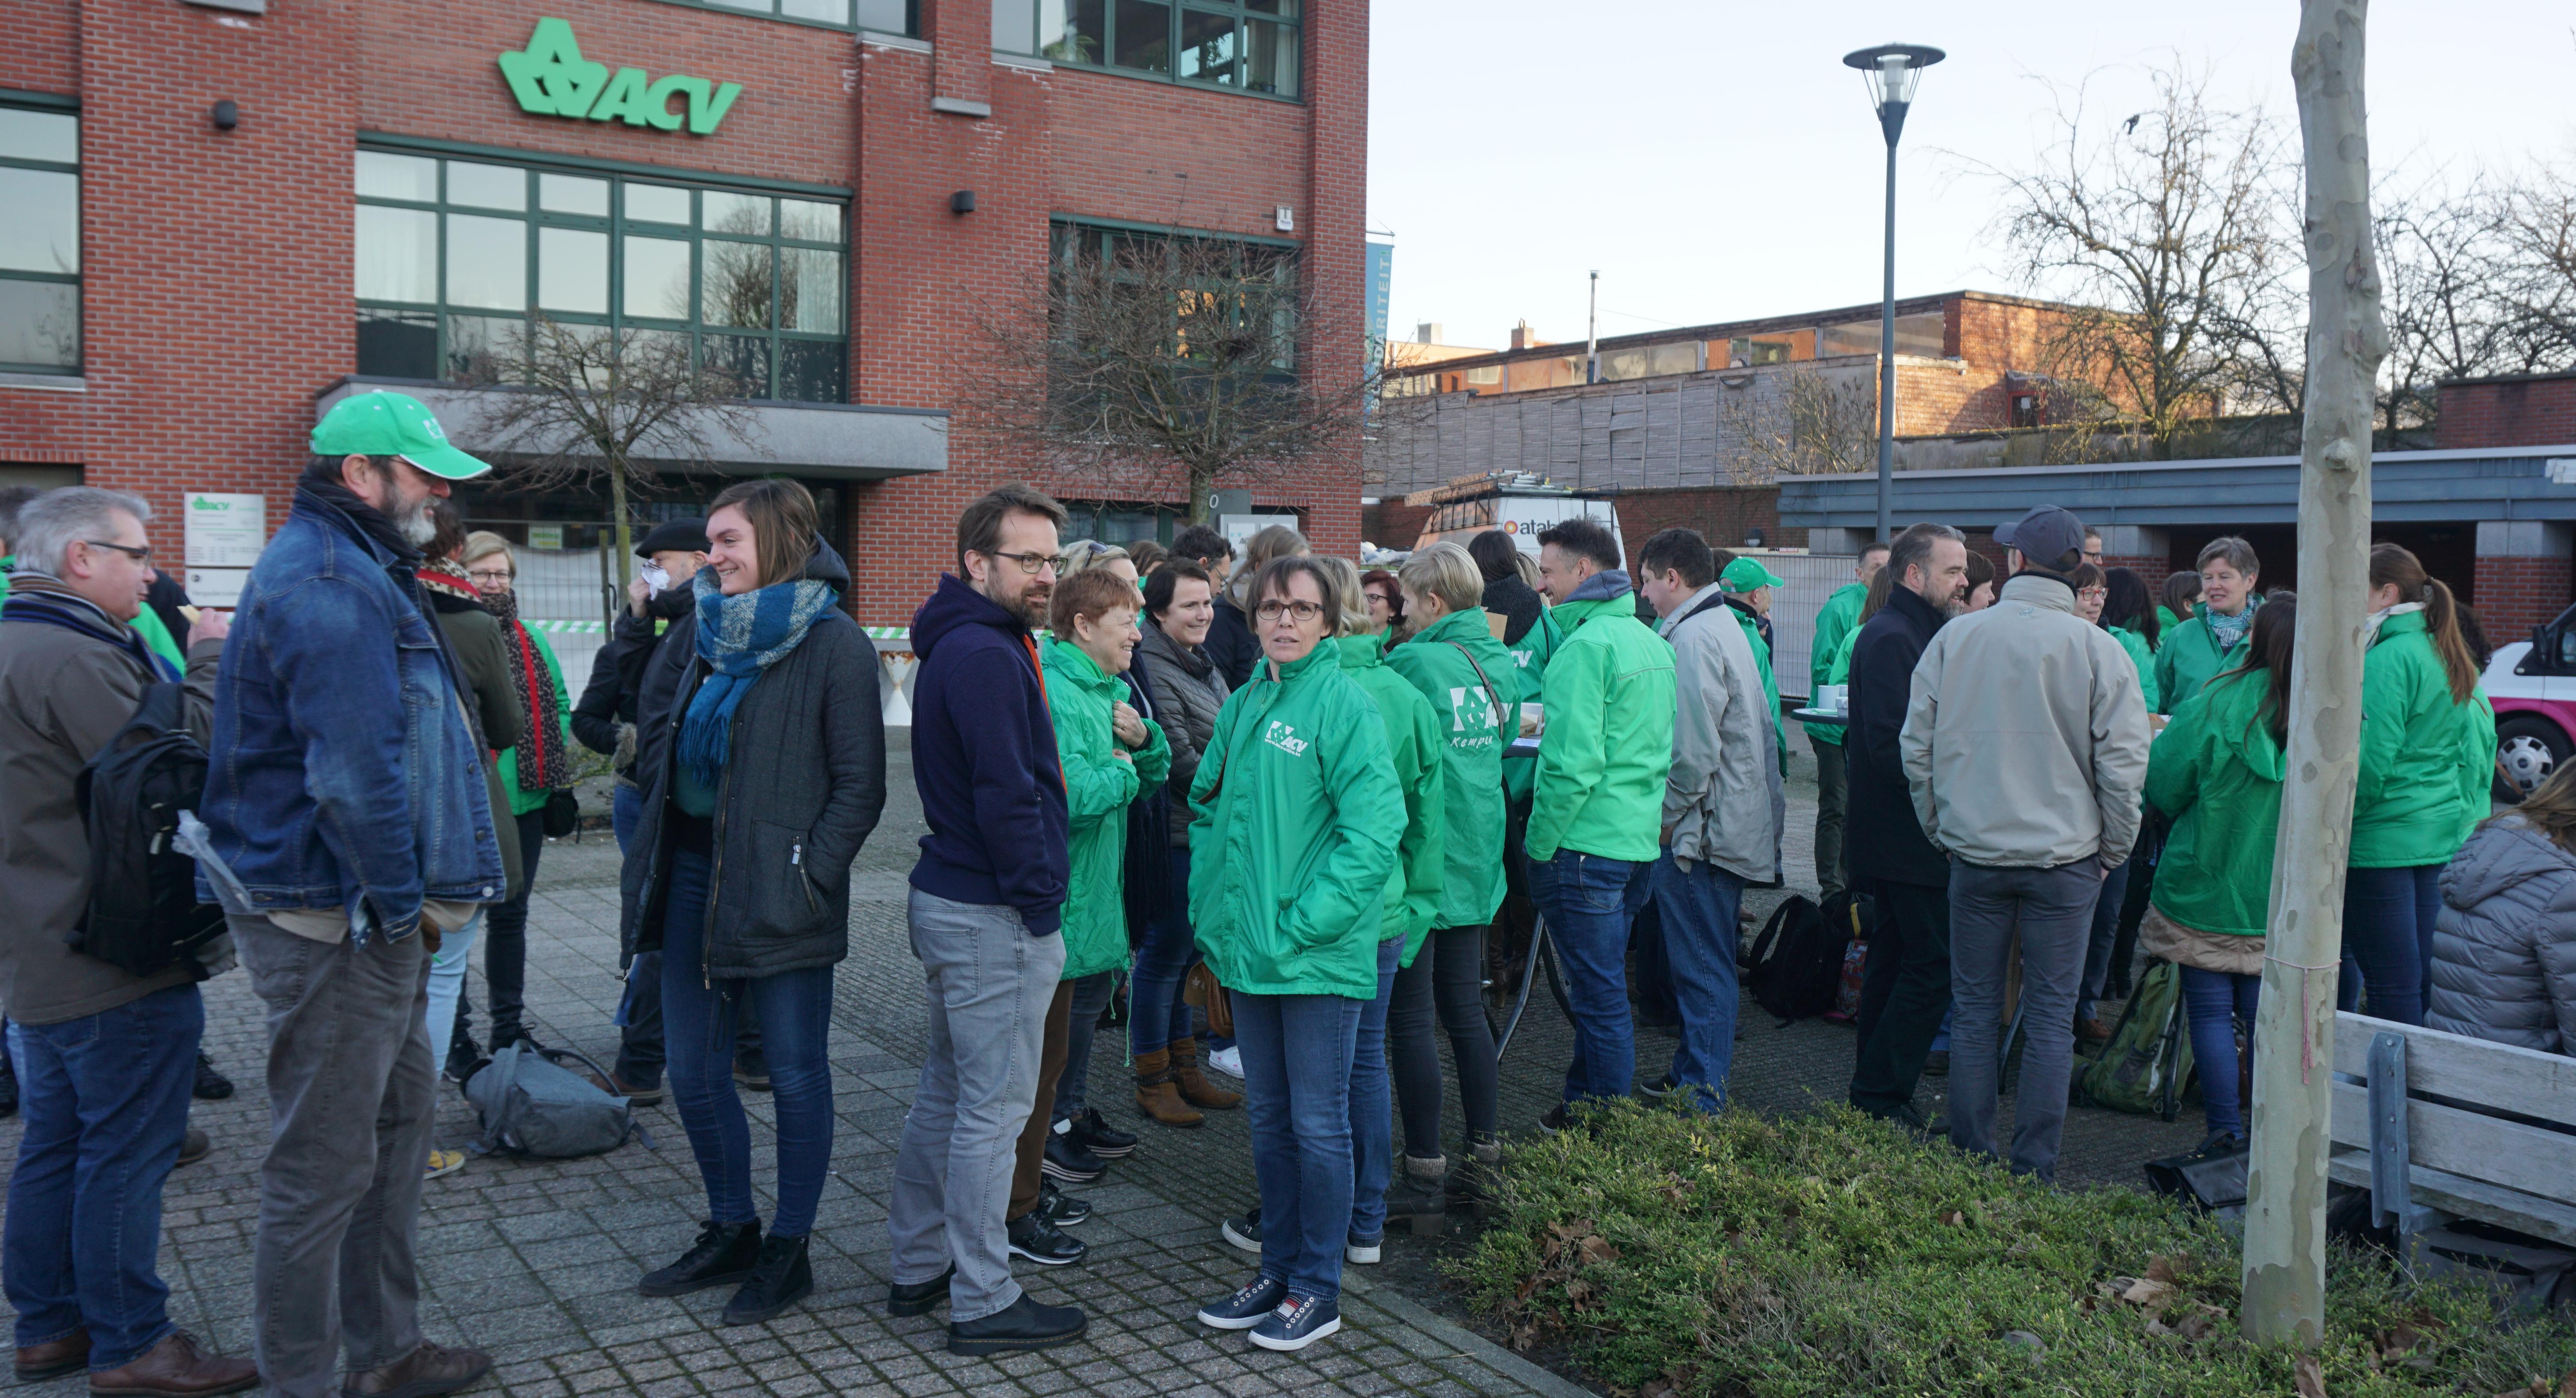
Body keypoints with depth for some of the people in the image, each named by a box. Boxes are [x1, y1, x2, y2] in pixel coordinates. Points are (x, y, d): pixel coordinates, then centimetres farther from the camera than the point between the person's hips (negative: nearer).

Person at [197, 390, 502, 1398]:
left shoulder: (354, 569, 16)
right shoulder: (331, 586, -18)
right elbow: (356, 774, -26)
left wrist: (413, 896, 15)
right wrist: (402, 899, -16)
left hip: (373, 915, 11)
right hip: (333, 924, -11)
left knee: (400, 1119, 19)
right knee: (325, 1162, 0)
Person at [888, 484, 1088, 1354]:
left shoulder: (961, 648, 15)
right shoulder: (986, 656, -18)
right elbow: (1008, 796, -22)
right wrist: (1040, 903, -15)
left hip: (949, 900, 11)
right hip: (996, 920, -11)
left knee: (946, 1092, 19)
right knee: (993, 1108, -1)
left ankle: (919, 1267, 31)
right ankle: (983, 1303, 9)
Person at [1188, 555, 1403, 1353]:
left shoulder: (1344, 703, -12)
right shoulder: (1241, 707, 10)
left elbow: (1372, 832, -18)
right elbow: (1207, 809, 19)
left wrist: (1299, 927, -19)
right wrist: (1212, 911, 7)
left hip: (1320, 957, -7)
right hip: (1249, 955, 7)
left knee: (1317, 1122, 5)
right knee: (1268, 1118, 17)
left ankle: (1318, 1289, 18)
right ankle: (1280, 1267, 31)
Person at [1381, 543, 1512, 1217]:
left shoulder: (1413, 663, -16)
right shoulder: (1499, 661, 7)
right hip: (1478, 860, 8)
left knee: (1411, 1021, 0)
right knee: (1466, 1009, 15)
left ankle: (1425, 1176, 5)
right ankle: (1484, 1155, 22)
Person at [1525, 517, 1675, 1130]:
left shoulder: (1587, 644, -15)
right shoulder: (1652, 641, 12)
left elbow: (1573, 764, -21)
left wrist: (1539, 845, -13)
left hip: (1587, 846, -9)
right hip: (1640, 842, 9)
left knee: (1601, 993, 0)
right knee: (1601, 986, 19)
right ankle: (1586, 1103, 31)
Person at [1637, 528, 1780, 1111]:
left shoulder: (1694, 638, -17)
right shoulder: (1725, 627, 15)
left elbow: (1695, 751, -23)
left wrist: (1667, 816, -10)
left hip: (1702, 829, -10)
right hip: (1737, 822, 10)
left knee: (1702, 968, -4)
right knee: (1708, 961, 17)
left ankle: (1700, 1097, 3)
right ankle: (1694, 1071, 28)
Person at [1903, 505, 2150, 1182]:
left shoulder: (1955, 637, -2)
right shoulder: (2099, 650, -7)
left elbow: (1917, 745, 2)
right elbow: (2123, 764, -6)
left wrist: (1941, 830, 13)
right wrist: (2111, 851, 7)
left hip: (1974, 854, 2)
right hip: (2065, 858, -1)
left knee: (1975, 1011, 11)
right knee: (2051, 1018, 6)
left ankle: (1969, 1159, 17)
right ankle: (2033, 1171, 10)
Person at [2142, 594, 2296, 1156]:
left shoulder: (2215, 707, -14)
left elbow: (2164, 787, -6)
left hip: (2205, 891, -3)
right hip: (2281, 900, 4)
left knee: (2211, 1013, 6)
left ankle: (2227, 1132, 8)